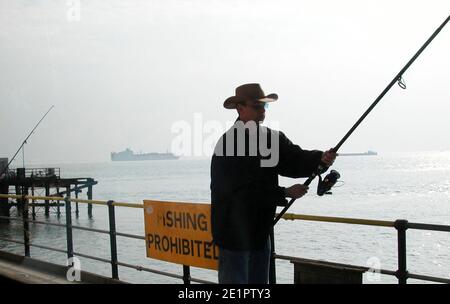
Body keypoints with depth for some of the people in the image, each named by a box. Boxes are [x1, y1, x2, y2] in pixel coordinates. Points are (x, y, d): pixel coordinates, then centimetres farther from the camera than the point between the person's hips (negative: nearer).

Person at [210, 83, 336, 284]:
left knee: (259, 280, 16)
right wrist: (285, 193, -19)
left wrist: (321, 159, -25)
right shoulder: (228, 142, -16)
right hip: (234, 232, -7)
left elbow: (294, 160, -5)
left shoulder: (271, 138, 7)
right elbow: (241, 190, -21)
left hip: (260, 229, 7)